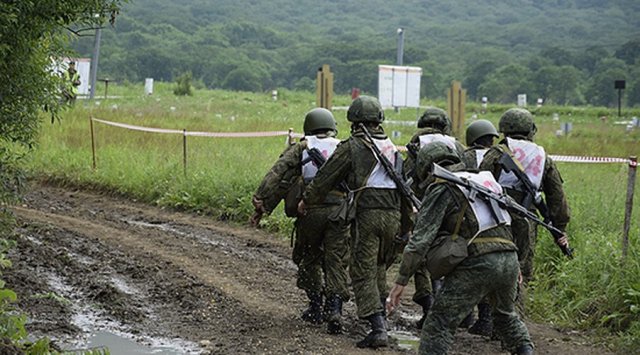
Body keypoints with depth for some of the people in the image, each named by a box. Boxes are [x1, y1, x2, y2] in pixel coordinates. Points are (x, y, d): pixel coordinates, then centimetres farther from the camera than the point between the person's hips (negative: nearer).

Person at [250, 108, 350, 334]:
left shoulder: (301, 148, 12)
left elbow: (278, 175, 0)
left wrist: (261, 203, -4)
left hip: (310, 211, -1)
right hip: (338, 210, 1)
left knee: (309, 258, 18)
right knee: (336, 262, 2)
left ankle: (315, 307, 21)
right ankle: (334, 309, -13)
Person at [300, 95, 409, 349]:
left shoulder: (352, 147, -2)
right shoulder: (392, 147, 16)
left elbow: (326, 177, 3)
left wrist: (306, 200, 17)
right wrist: (405, 219, 28)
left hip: (366, 214, -6)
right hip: (392, 214, 6)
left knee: (363, 272, -3)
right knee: (379, 265, 23)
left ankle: (378, 328, -13)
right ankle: (380, 313, 26)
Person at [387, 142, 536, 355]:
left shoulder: (441, 189, 1)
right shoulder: (485, 180, 23)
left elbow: (421, 237, -6)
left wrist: (401, 280, -6)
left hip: (478, 263, -7)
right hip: (509, 258, 7)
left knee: (440, 322, -4)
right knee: (505, 314, 32)